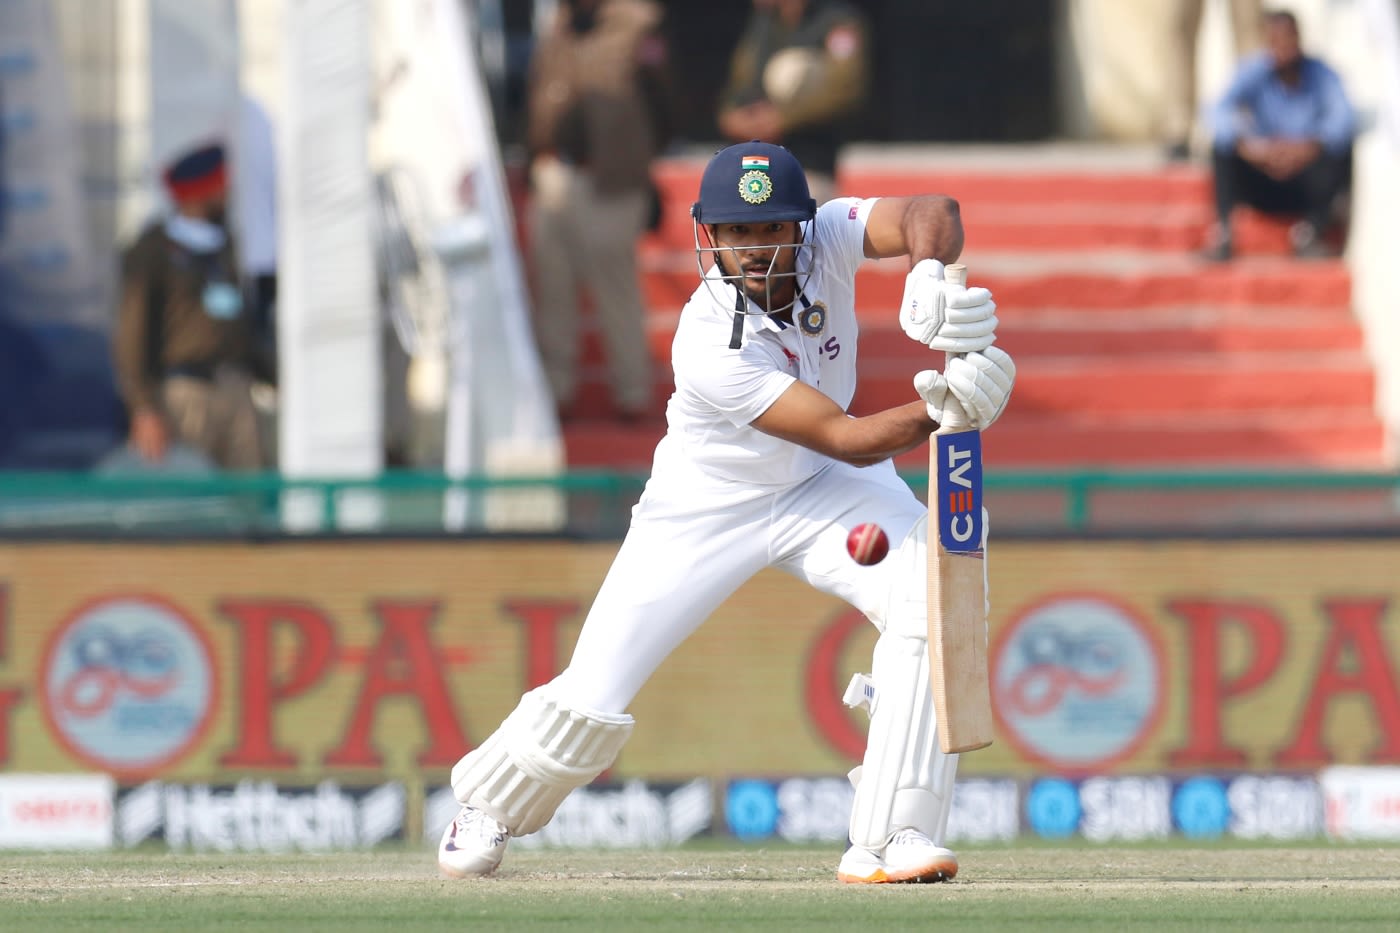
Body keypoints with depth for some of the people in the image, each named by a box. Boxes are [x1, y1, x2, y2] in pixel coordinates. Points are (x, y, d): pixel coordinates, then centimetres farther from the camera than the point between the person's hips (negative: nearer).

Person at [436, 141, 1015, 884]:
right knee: (594, 698, -2)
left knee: (927, 601, -24)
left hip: (823, 489, 3)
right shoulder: (708, 344, -34)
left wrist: (928, 273, -61)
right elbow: (846, 438, -36)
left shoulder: (827, 240, -22)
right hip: (708, 508, -3)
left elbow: (932, 214, -39)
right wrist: (939, 407, -53)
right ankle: (490, 803, 31)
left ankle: (890, 838, -19)